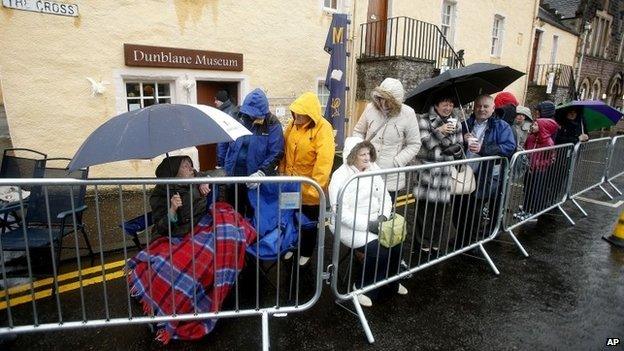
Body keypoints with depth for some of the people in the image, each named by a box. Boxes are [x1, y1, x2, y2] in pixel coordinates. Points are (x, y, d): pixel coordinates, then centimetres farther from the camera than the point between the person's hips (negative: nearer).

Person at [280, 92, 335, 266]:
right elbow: (284, 149, 7)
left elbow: (324, 160, -26)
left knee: (309, 221, 16)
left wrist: (314, 186, -28)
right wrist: (282, 170, 4)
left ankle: (305, 252, 38)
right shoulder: (292, 124, -2)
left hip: (309, 186, -5)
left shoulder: (323, 128, -21)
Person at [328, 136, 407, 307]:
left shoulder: (372, 170, 5)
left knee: (396, 243, -11)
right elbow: (341, 213, -22)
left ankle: (390, 282, 18)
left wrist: (383, 216, -13)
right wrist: (368, 225, -25)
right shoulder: (340, 176, -16)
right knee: (379, 251, -23)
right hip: (349, 226, -6)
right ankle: (363, 287, 2)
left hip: (374, 221, 7)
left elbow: (385, 196, 7)